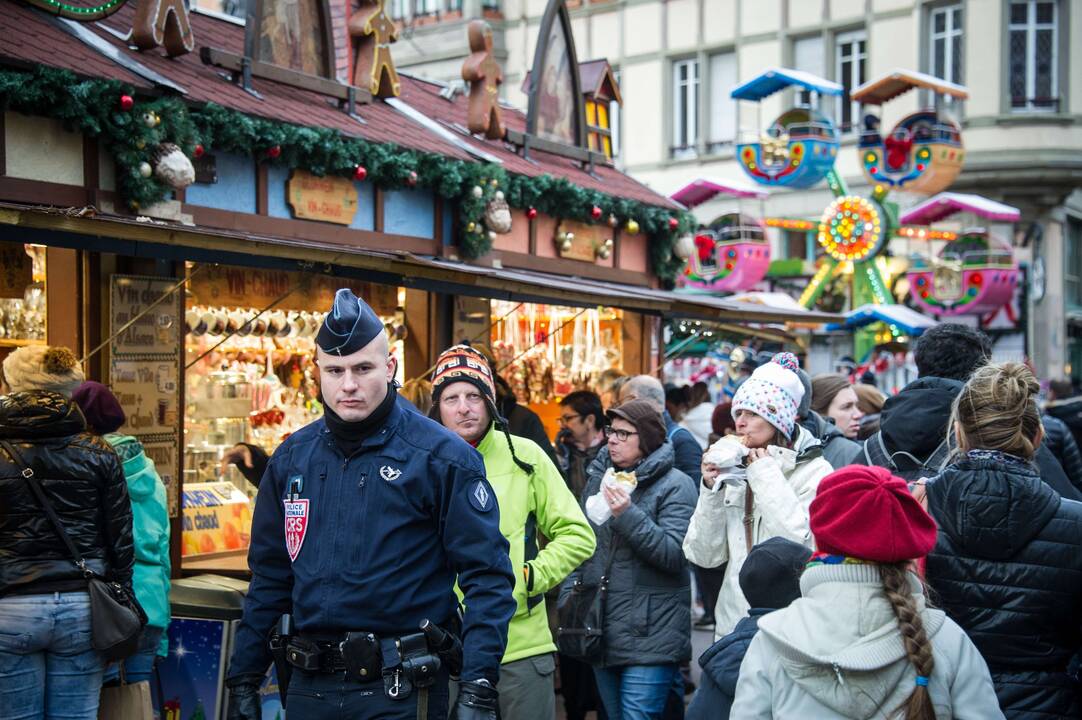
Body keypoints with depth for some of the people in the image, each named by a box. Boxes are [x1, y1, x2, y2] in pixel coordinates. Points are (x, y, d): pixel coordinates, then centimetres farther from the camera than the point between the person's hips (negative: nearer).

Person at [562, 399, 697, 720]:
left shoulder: (675, 485, -8)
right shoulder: (599, 478, 10)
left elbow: (675, 555, -18)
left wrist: (628, 516, -26)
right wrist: (568, 601, 8)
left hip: (649, 636, -6)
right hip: (600, 631, 6)